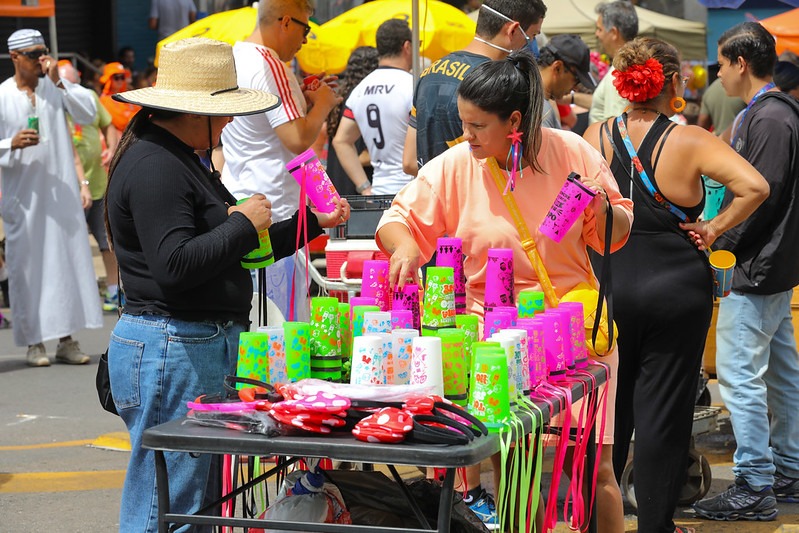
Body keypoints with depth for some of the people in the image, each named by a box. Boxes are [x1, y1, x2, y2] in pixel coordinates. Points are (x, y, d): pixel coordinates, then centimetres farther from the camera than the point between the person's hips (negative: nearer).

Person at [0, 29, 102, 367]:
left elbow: (88, 114, -7)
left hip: (61, 192, 3)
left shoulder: (55, 88, 6)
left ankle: (66, 339, 8)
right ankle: (34, 342, 7)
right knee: (28, 265, -1)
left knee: (68, 260, 2)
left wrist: (59, 81, -12)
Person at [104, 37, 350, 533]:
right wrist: (245, 223, -13)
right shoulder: (154, 166, -16)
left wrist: (314, 222, 20)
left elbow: (234, 254, 22)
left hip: (207, 345, 11)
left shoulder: (183, 159, 18)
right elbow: (175, 265, -25)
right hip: (172, 349, -11)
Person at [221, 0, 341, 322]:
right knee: (285, 328, -6)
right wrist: (322, 104, -4)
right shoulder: (270, 65, -16)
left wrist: (303, 102, 16)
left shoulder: (234, 57, 14)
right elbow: (298, 140, -21)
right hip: (273, 213, -10)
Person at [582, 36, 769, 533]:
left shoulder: (596, 136, -2)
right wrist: (715, 228, -10)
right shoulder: (690, 142, -12)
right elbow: (755, 186, -22)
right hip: (675, 290, -3)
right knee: (664, 409, 5)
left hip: (609, 284, 3)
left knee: (609, 403, 15)